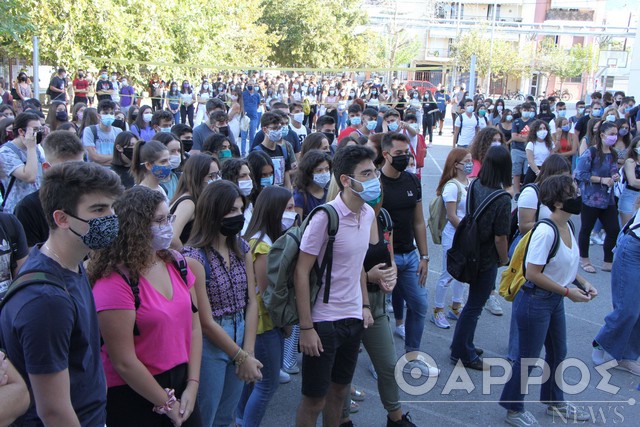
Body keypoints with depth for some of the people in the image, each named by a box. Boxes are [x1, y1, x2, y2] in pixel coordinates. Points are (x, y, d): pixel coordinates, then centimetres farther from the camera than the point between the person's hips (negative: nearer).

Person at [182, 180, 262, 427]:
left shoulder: (242, 248, 2)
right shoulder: (194, 257, -18)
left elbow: (251, 302, 3)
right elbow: (206, 321, -17)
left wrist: (248, 352, -5)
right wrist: (242, 357, -10)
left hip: (240, 334, 6)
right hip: (209, 345, -6)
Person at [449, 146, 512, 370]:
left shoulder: (474, 186, -6)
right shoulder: (502, 199, -25)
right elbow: (500, 237, -21)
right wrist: (504, 259, -2)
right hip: (487, 259, -7)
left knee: (474, 303, 23)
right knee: (474, 306, 9)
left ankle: (464, 347, 38)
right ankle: (463, 354, 25)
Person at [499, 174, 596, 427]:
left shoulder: (566, 226, 1)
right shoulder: (546, 231, -26)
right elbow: (533, 274, -26)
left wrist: (582, 283, 1)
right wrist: (567, 291, -19)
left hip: (555, 301, 9)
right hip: (535, 301, -9)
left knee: (558, 353, 24)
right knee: (528, 358, 6)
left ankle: (554, 402, 46)